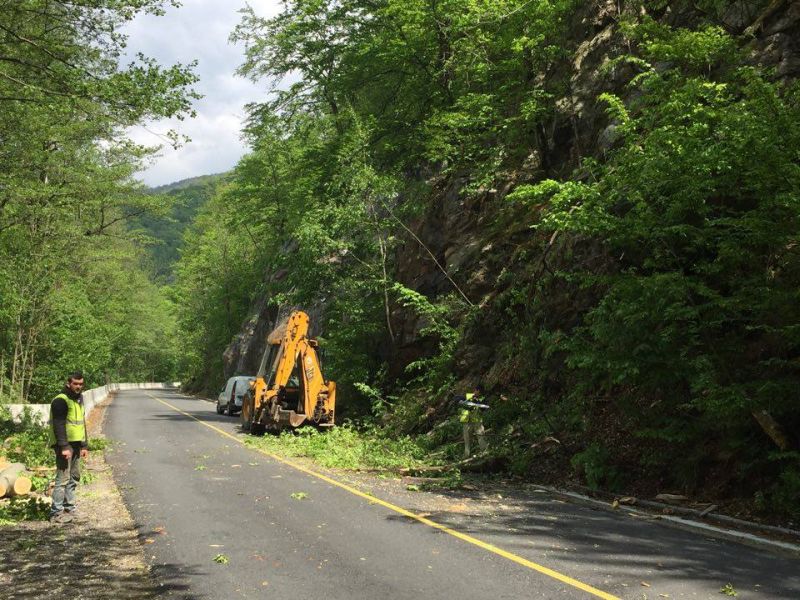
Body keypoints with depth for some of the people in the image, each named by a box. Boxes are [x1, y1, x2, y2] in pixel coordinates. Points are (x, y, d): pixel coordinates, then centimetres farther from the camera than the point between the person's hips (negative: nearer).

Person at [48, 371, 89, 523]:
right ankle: (56, 513, -4)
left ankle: (68, 508, 21)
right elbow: (59, 425, -19)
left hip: (76, 444, 9)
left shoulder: (78, 400, 17)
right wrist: (64, 447, -24)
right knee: (63, 478, -9)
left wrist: (84, 446, 20)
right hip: (65, 445, -9)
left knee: (74, 477, 13)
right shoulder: (61, 400, -12)